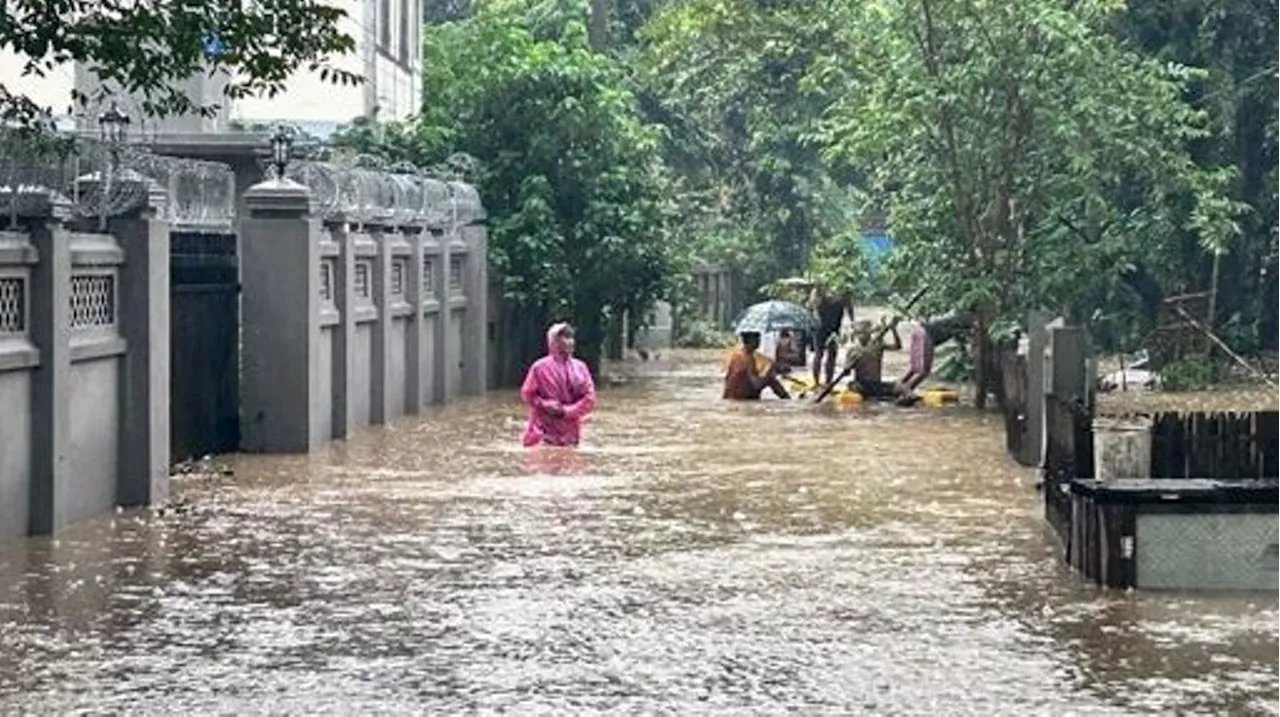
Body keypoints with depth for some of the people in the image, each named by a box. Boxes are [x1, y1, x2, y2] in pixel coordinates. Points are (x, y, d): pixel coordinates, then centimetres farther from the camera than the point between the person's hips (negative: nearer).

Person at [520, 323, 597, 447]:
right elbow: (527, 394, 0)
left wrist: (567, 410, -13)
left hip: (569, 432, 4)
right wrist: (545, 405, -16)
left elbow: (589, 399, 0)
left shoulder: (580, 368, 4)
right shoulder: (540, 367, -4)